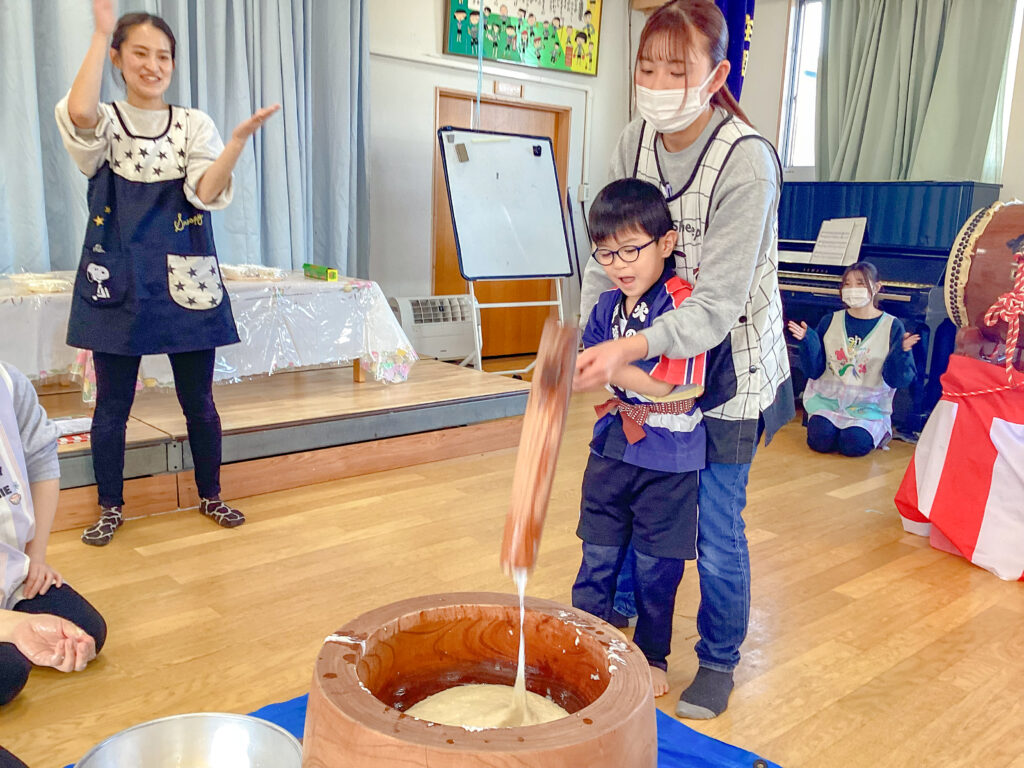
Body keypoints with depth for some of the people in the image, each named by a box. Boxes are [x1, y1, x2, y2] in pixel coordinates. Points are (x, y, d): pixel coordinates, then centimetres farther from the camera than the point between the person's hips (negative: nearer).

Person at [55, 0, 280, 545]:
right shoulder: (104, 123, 1)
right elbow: (78, 113, -25)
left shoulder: (195, 125, 4)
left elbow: (207, 193, -12)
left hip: (185, 281, 1)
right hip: (119, 282, 0)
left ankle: (210, 497, 26)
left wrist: (240, 139, -28)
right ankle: (110, 508, 25)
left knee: (199, 400, 8)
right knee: (112, 404, 7)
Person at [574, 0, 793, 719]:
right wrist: (589, 336, -11)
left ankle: (718, 663, 29)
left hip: (727, 370, -5)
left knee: (716, 530, 5)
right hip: (649, 357, 5)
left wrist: (630, 348, -41)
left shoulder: (747, 161, -23)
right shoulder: (637, 140, -6)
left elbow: (719, 304, -27)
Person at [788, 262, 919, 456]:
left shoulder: (892, 326, -2)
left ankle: (878, 430, 8)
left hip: (867, 405, -1)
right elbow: (814, 371, 0)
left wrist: (901, 352, -24)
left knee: (854, 444, -26)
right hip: (828, 398, 1)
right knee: (821, 440, -26)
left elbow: (895, 379, -6)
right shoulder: (829, 321, 3)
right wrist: (807, 341, -15)